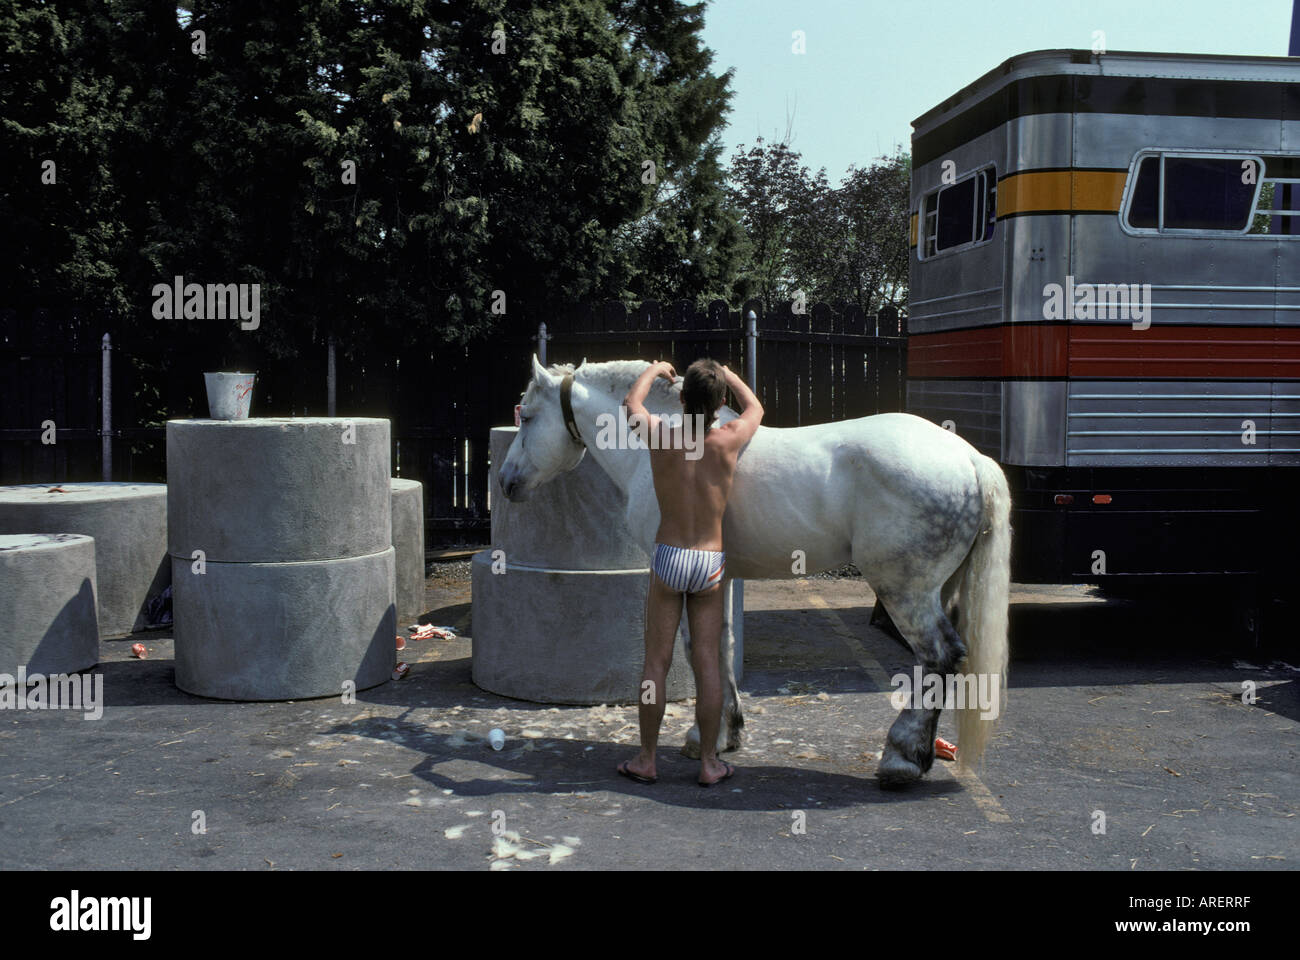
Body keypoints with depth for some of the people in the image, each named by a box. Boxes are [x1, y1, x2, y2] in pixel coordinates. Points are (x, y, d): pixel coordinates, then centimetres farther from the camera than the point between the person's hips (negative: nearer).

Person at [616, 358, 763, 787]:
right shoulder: (727, 441, -9)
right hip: (711, 563, 1)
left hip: (668, 559, 0)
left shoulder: (660, 437, -9)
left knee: (656, 662, 7)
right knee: (707, 663, 5)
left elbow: (632, 402, 13)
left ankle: (646, 760, 15)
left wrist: (654, 370, 29)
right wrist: (729, 376, 30)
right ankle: (709, 763, 13)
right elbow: (756, 409, 15)